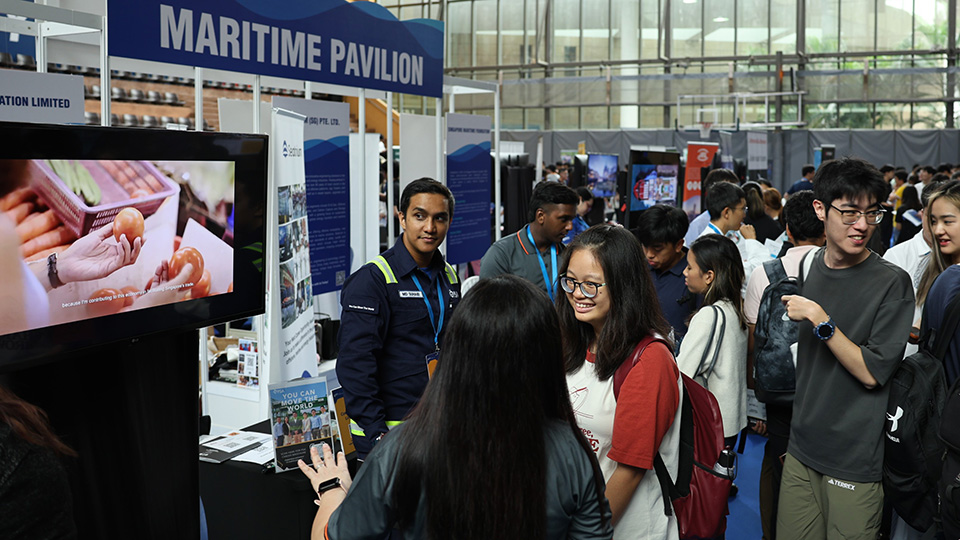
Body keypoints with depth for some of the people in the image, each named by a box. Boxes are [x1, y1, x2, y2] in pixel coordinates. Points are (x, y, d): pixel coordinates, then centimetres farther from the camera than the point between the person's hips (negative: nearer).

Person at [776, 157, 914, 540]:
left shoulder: (892, 283, -13)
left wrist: (819, 319, -21)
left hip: (854, 464, -5)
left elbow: (871, 373, -16)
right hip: (801, 451, 5)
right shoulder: (812, 267, 5)